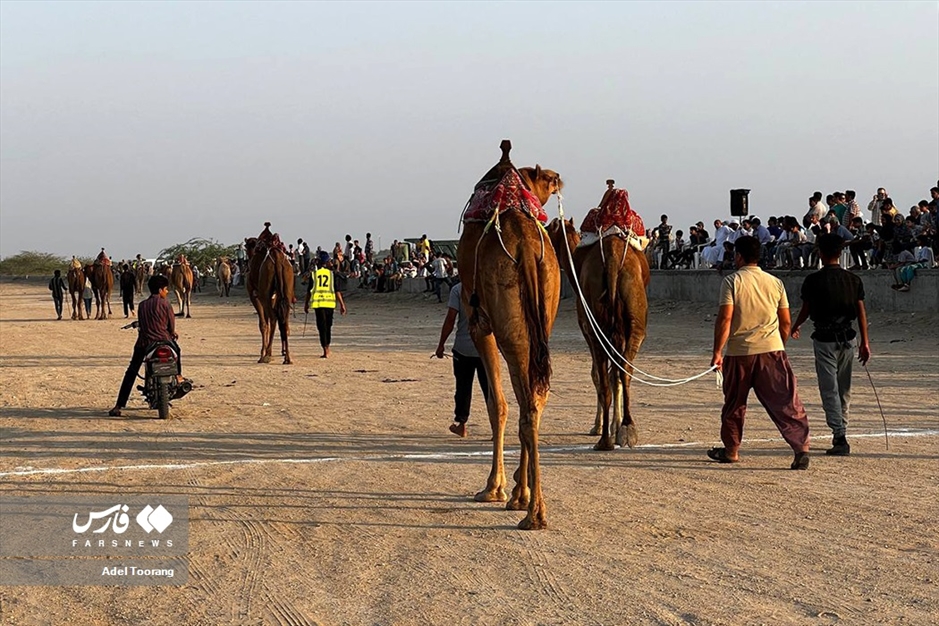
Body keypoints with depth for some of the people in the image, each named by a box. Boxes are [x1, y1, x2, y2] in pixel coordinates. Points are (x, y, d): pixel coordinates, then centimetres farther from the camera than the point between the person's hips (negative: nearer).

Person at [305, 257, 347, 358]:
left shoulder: (314, 274, 5)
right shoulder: (332, 274, 4)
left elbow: (309, 291, 7)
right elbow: (337, 290, 0)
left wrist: (306, 304, 15)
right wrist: (342, 304, 2)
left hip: (318, 303, -1)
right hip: (330, 302, 1)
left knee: (321, 326, -2)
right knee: (328, 325, 17)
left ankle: (326, 351, -12)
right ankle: (327, 347, 28)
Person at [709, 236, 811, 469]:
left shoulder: (731, 281, -3)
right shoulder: (775, 283, 9)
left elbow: (725, 318, -11)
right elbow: (786, 322, 11)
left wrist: (717, 352, -7)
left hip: (739, 351, -2)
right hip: (772, 349, 2)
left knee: (734, 404, 15)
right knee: (785, 401, -3)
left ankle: (731, 450, 26)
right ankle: (801, 446, -17)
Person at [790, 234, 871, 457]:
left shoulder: (813, 280, -9)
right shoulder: (854, 280, 2)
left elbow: (806, 309, 1)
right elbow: (861, 312, 1)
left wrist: (796, 327, 21)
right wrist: (865, 342, 5)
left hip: (824, 339, -4)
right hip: (847, 338, 4)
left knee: (830, 390, -4)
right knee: (844, 389, 16)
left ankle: (840, 437, -14)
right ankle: (841, 435, 24)